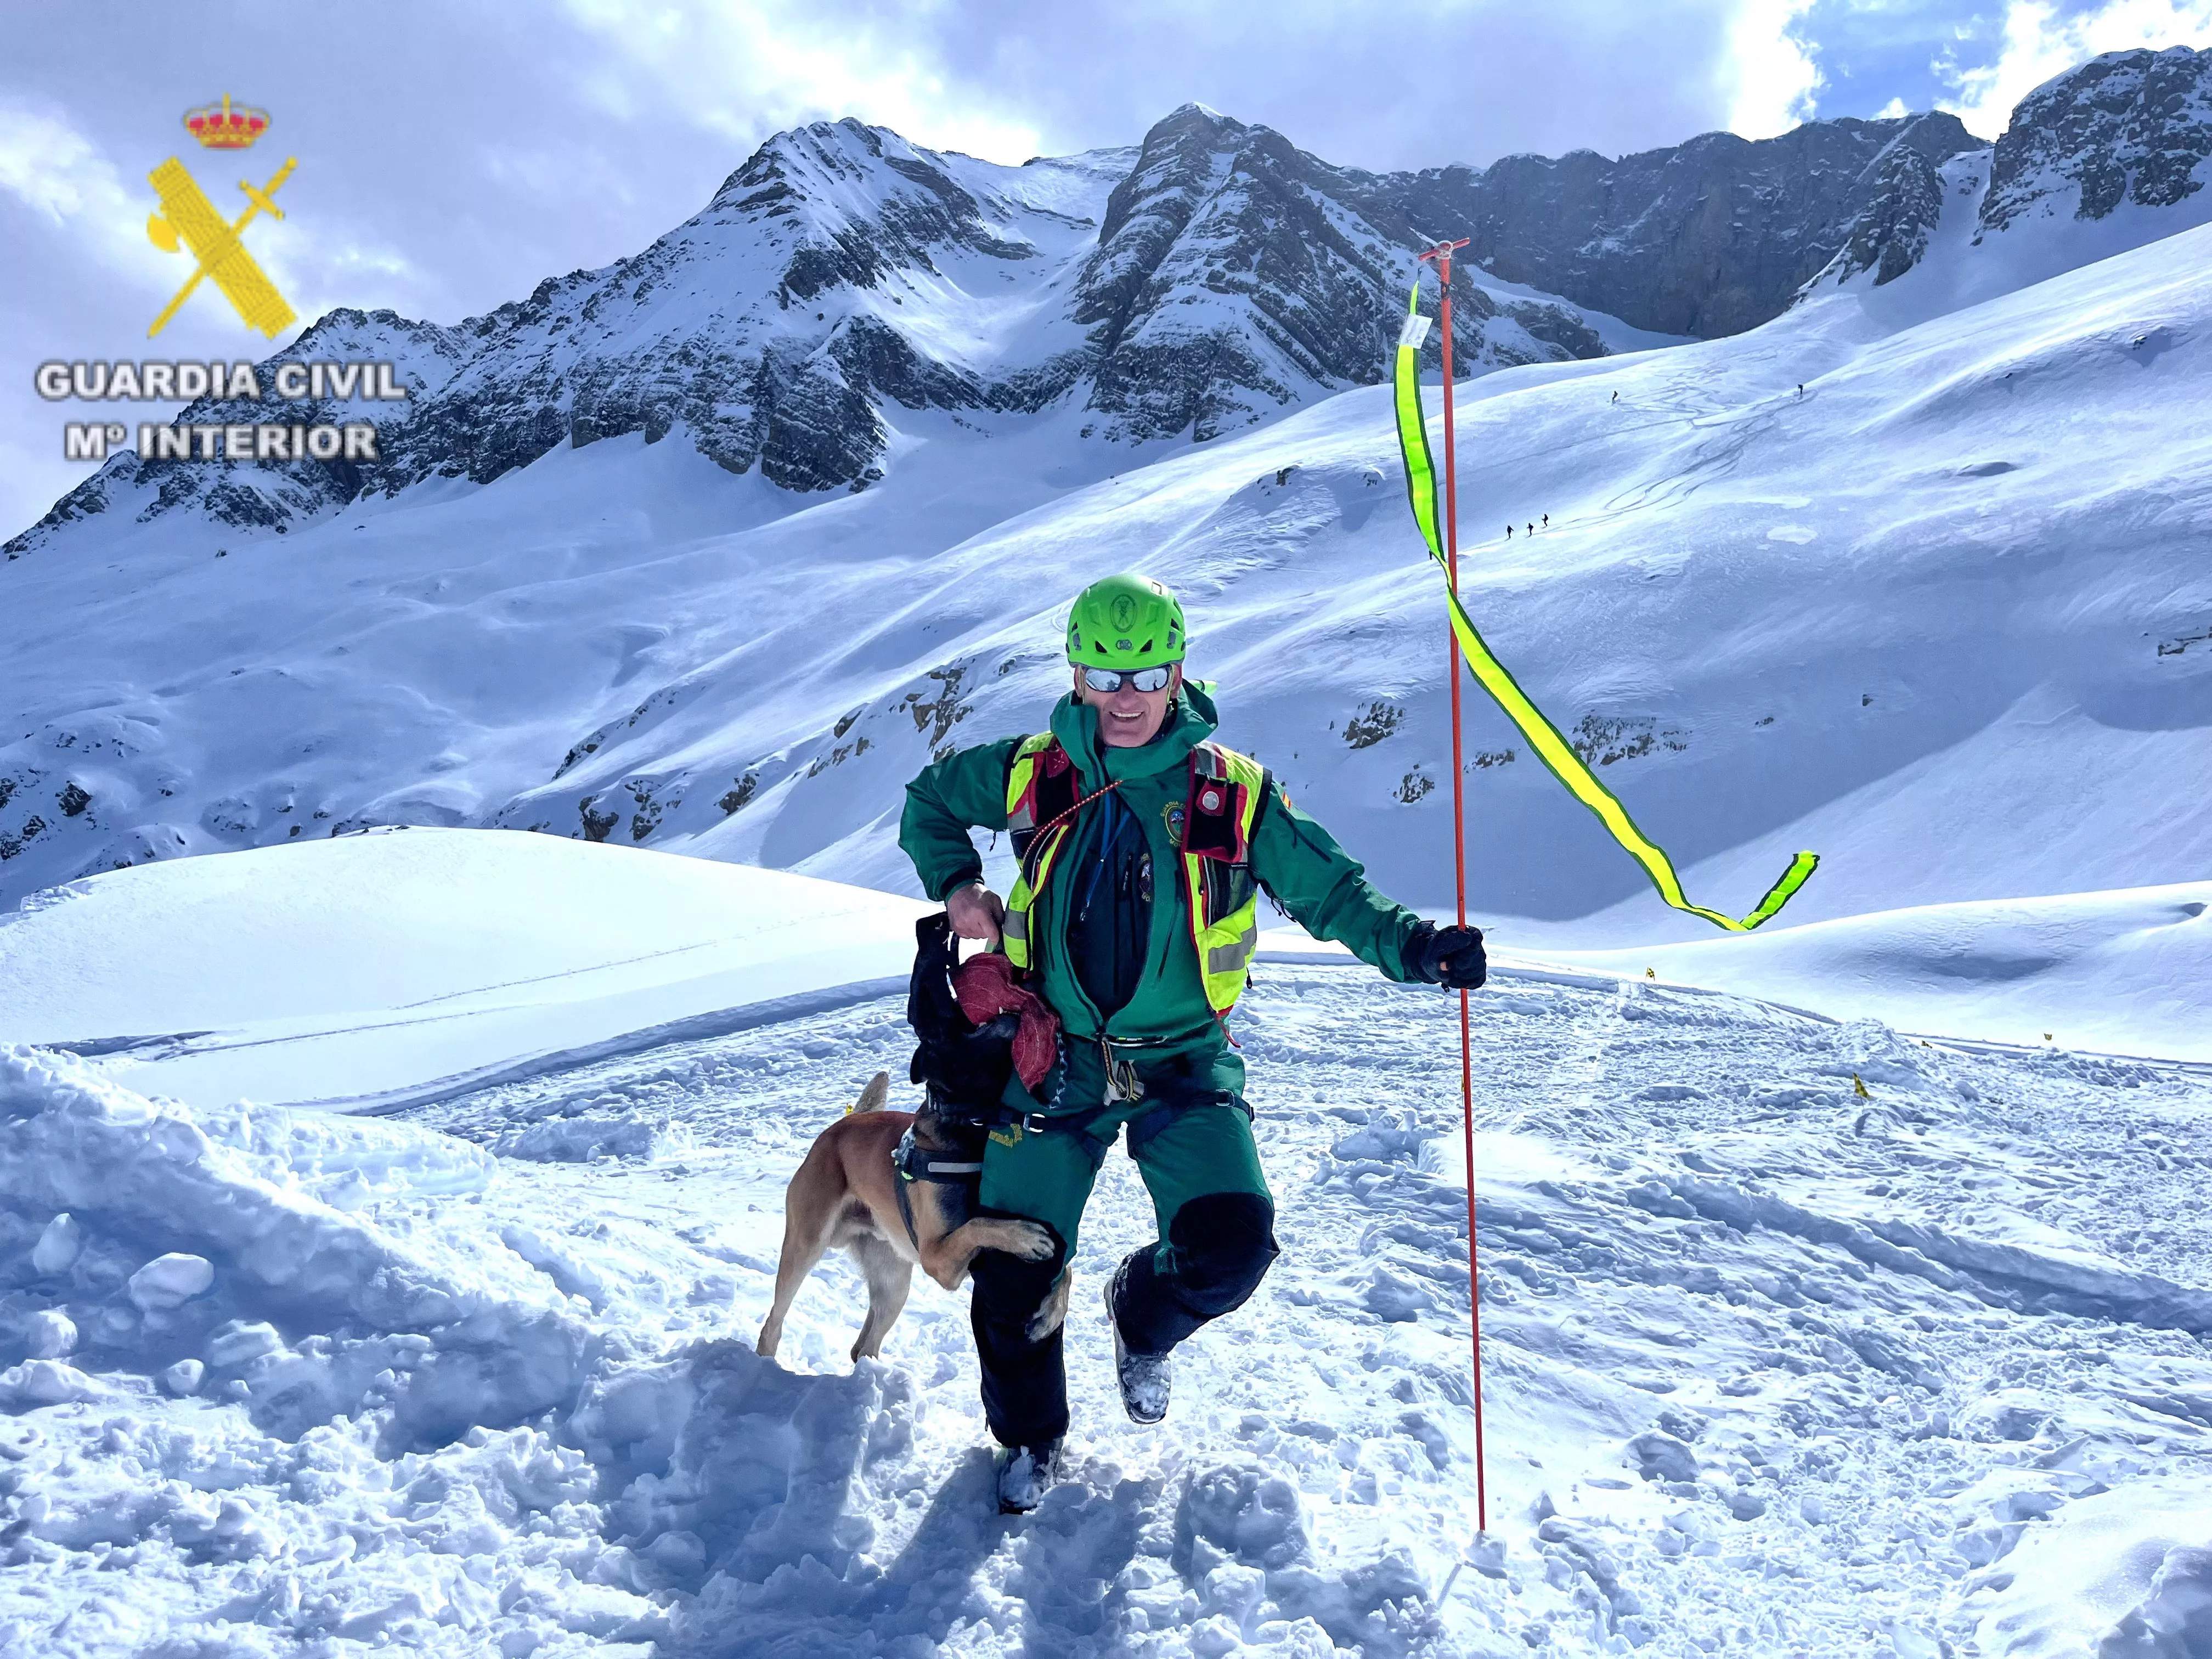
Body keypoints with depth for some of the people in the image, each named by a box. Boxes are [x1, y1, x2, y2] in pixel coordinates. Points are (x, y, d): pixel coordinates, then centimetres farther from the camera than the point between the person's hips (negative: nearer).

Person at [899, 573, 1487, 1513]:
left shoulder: (1233, 795, -7)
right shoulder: (1031, 775, -2)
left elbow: (1329, 890, -3)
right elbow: (928, 802, 16)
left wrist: (1411, 946, -21)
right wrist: (956, 885, -3)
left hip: (1182, 1064, -1)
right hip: (1055, 1059, 1)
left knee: (1231, 1248, -17)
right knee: (1014, 1268, 4)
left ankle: (1144, 1320, 22)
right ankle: (1029, 1439, 34)